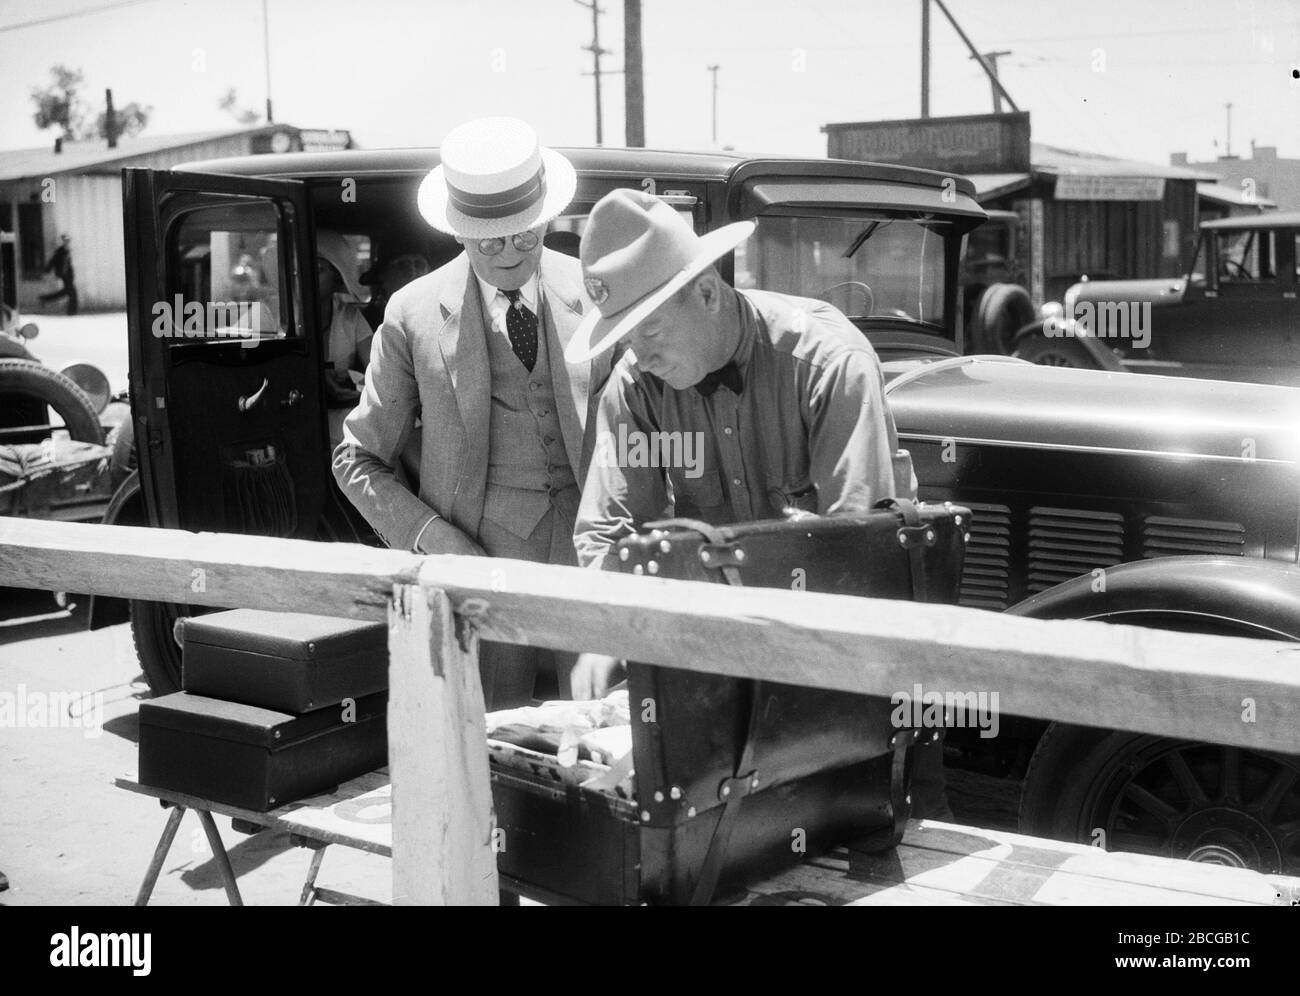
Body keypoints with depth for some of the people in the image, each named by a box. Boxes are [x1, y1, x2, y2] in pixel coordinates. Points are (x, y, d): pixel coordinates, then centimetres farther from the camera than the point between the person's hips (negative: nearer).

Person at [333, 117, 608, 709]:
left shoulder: (595, 296, 3)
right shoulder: (413, 316, 0)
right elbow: (358, 461, 7)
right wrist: (436, 541, -7)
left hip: (590, 555, 1)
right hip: (476, 564, -1)